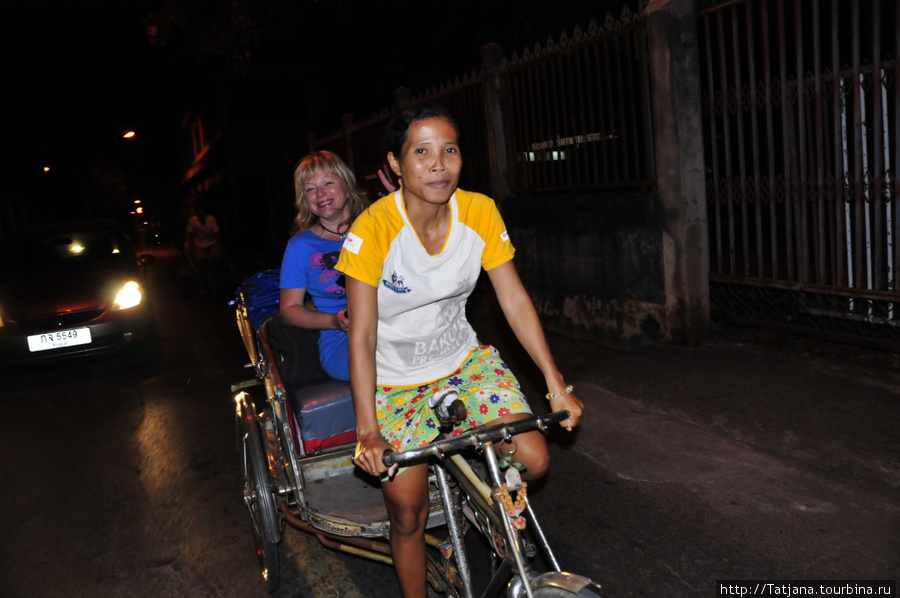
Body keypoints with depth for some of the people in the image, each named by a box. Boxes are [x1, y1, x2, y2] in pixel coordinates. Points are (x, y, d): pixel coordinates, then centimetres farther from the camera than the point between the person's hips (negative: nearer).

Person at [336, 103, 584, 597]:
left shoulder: (480, 212, -13)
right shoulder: (373, 229, -24)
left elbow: (515, 301, -7)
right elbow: (362, 336, -22)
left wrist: (556, 383, -10)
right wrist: (367, 431, -27)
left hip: (464, 360, 3)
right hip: (396, 380, -3)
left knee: (532, 459, -9)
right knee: (408, 514, 1)